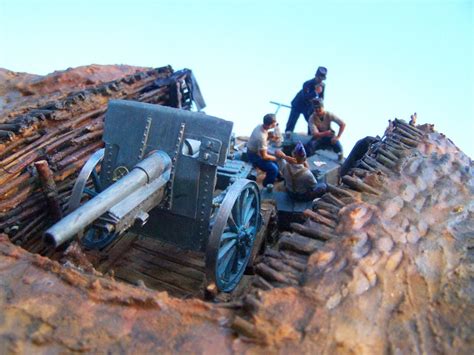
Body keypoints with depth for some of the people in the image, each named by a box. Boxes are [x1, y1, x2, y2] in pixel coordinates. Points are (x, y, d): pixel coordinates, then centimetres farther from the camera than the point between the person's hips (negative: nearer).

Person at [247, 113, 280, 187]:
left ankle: (278, 175, 39)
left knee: (277, 157, 16)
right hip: (255, 156, -9)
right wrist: (276, 158, -13)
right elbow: (264, 156, -27)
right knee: (274, 169, -16)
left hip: (255, 150, 9)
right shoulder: (261, 137, -37)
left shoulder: (260, 126, -12)